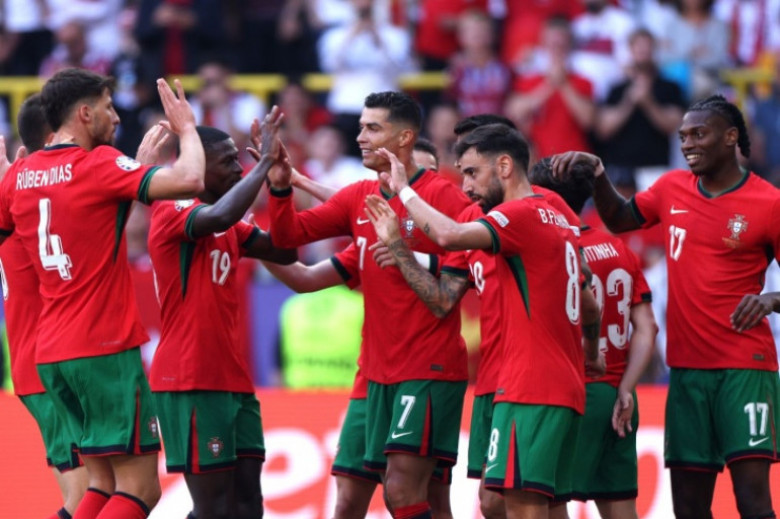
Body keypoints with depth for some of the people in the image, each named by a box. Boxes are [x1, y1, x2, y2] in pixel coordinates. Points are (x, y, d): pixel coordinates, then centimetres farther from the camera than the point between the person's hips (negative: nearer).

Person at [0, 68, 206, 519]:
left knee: (104, 482, 14)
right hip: (107, 350, -8)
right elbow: (189, 181, -22)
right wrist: (186, 129, -3)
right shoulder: (97, 164, -11)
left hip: (53, 354, 8)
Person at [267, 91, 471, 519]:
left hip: (431, 366, -7)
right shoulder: (359, 198, 12)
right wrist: (280, 185, -8)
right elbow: (288, 234, 10)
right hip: (380, 368, 7)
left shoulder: (443, 196, -9)